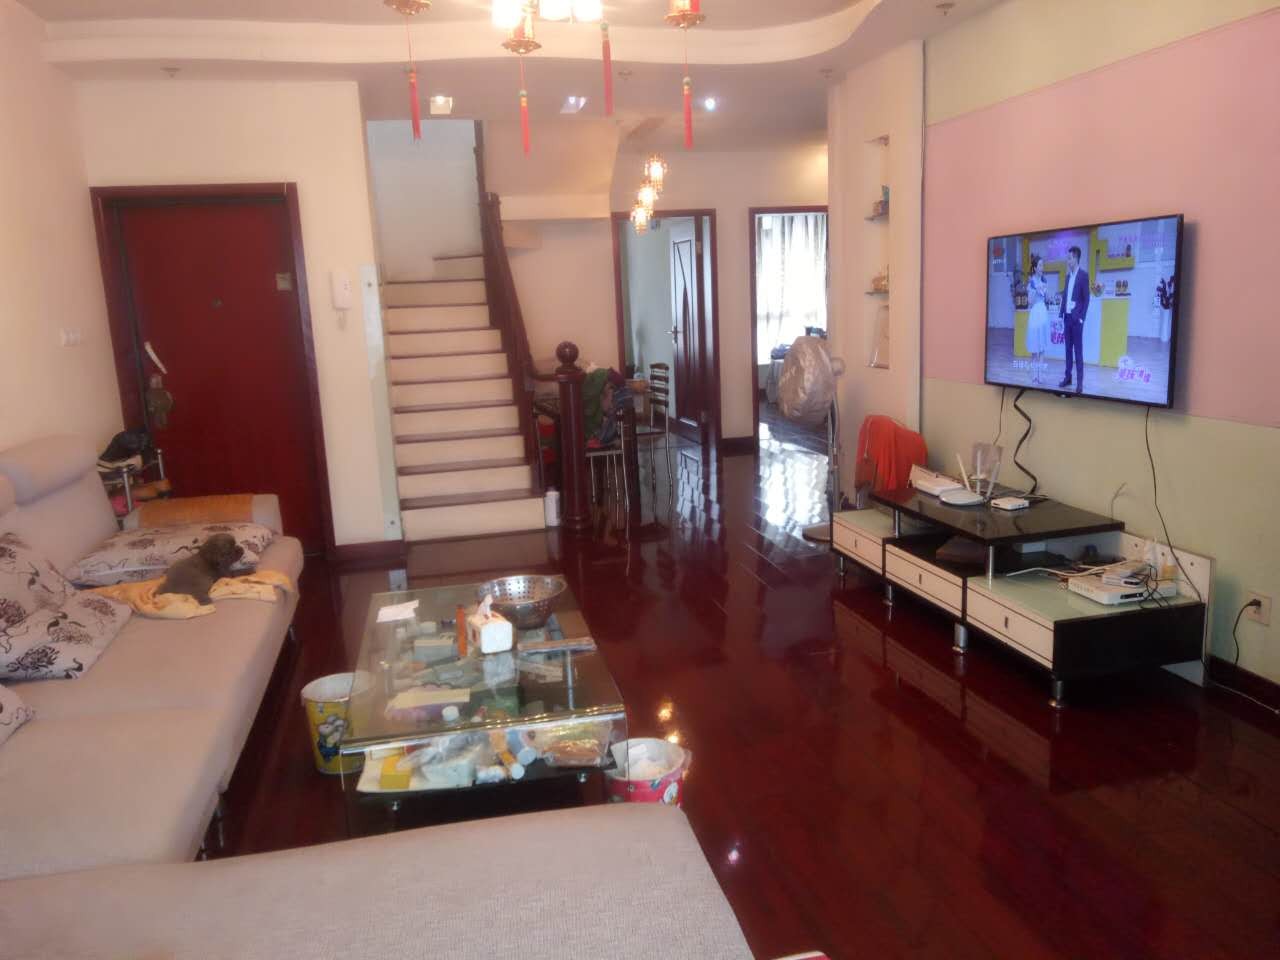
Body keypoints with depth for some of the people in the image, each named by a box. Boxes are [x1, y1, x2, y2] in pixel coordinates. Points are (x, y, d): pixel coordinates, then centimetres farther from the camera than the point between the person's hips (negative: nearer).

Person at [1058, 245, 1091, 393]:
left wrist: (1081, 317, -14)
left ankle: (1080, 382, -2)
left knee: (1078, 349, -5)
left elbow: (1086, 298, -10)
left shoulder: (1083, 274, -8)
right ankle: (1067, 377, 18)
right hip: (1067, 316, 7)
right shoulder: (1068, 275, 14)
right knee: (1068, 348, 11)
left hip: (1076, 317, -7)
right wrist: (1061, 313, 8)